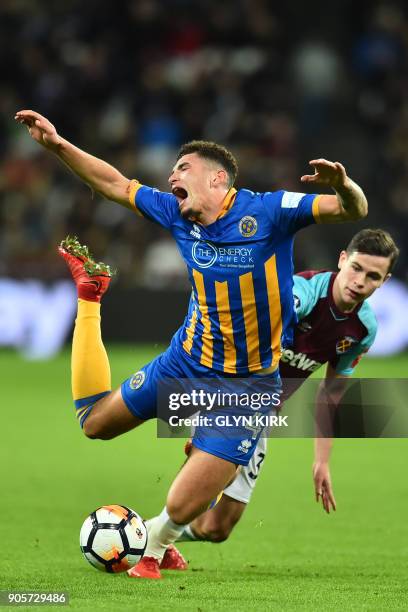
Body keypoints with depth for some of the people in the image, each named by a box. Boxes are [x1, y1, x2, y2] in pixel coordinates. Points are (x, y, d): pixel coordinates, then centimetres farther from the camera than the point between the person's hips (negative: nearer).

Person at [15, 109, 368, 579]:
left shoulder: (268, 211, -19)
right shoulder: (178, 216, -4)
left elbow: (352, 210, -24)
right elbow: (116, 185, 10)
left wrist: (343, 185, -48)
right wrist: (57, 145, 3)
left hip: (246, 385, -5)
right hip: (185, 362, 5)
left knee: (182, 509, -9)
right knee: (94, 421, 19)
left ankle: (153, 546, 29)